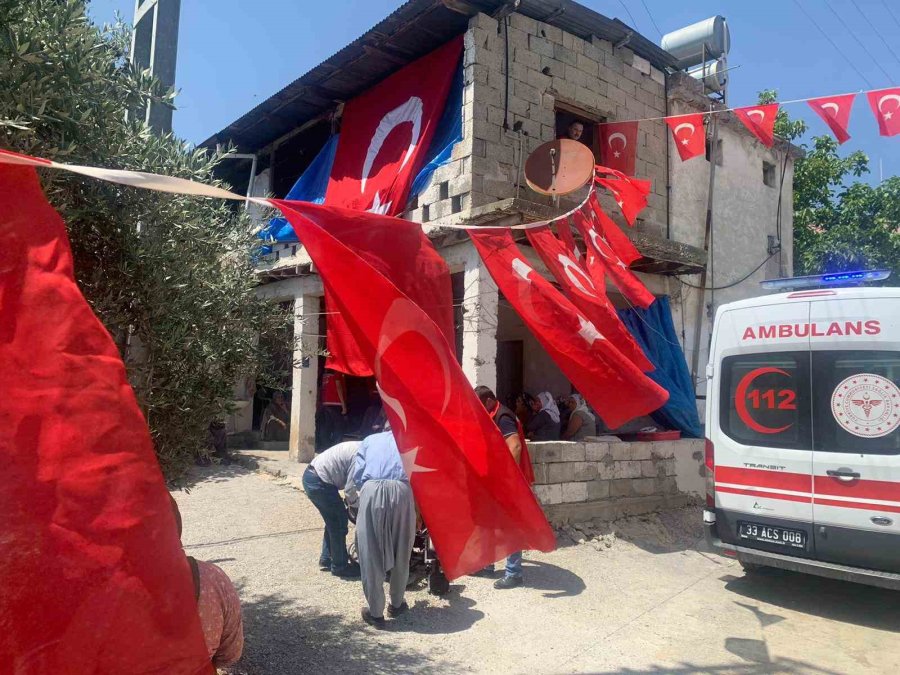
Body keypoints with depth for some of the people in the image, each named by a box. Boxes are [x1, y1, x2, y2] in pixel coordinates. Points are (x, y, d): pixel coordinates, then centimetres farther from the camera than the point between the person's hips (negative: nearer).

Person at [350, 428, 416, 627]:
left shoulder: (369, 440, 28)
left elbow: (356, 476, 17)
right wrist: (418, 511, 29)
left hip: (371, 491, 0)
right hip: (401, 491, 1)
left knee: (371, 555, 8)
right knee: (401, 553, 17)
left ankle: (376, 612, 14)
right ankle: (396, 604, 32)